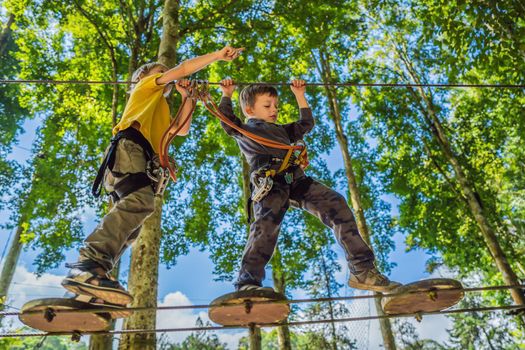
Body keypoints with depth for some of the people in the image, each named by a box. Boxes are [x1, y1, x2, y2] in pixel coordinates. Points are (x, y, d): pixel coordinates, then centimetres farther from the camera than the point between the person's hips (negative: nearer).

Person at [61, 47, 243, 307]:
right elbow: (183, 69, 15)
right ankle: (89, 265, -48)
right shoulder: (148, 84, 24)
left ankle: (89, 289, -15)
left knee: (128, 228, -7)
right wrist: (217, 55, 18)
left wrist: (186, 96, 37)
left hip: (140, 159, 9)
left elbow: (183, 129, 35)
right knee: (141, 200, -35)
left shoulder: (161, 111, 44)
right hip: (128, 146, -9)